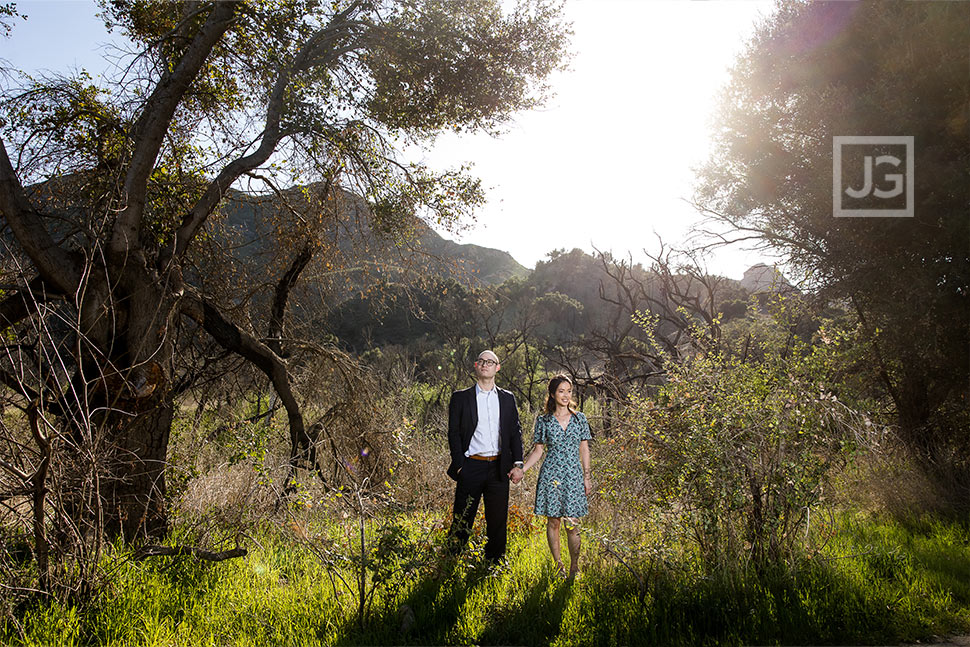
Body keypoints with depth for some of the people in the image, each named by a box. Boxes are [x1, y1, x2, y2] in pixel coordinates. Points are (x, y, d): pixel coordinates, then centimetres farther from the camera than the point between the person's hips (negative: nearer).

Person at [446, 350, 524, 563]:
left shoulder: (508, 399, 11)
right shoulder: (461, 398, 4)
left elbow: (515, 432, 9)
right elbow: (454, 433, 1)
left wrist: (518, 463, -2)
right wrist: (459, 465, -8)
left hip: (499, 468, 2)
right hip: (471, 467, -2)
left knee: (498, 521, 9)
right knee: (462, 521, 4)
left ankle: (494, 565, 23)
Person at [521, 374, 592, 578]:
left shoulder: (580, 419, 6)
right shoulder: (544, 421, 2)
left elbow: (584, 449, 9)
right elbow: (538, 450, 6)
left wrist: (587, 477, 6)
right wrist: (521, 469, -6)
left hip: (573, 476, 0)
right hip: (551, 475, 0)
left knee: (572, 524, -1)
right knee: (553, 522, 4)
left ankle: (574, 567, 12)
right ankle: (558, 565, 17)